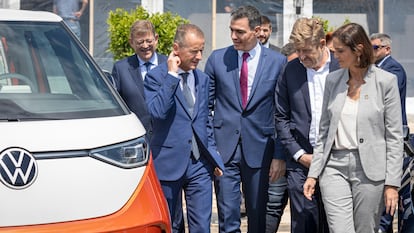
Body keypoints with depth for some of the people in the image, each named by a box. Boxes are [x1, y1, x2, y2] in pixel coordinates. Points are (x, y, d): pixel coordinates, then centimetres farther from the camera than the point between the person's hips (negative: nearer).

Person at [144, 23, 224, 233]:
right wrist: (171, 75, -19)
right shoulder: (155, 77, -6)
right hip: (169, 162, -4)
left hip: (199, 163, 4)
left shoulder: (202, 79, 12)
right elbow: (157, 111, -24)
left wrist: (213, 156, 13)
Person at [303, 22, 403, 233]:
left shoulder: (385, 81, -3)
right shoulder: (333, 80, 9)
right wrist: (313, 173, 10)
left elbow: (394, 136, -3)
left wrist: (392, 183, -8)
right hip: (334, 167, 3)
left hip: (370, 169, -3)